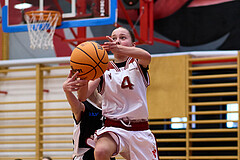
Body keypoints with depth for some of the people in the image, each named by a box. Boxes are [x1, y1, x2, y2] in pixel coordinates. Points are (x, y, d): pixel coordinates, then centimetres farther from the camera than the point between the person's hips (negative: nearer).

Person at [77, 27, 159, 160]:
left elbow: (146, 57, -21)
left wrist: (118, 48, -40)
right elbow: (83, 96, -6)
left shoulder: (137, 64, 5)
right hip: (113, 127, -1)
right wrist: (84, 81, -30)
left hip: (139, 129, 1)